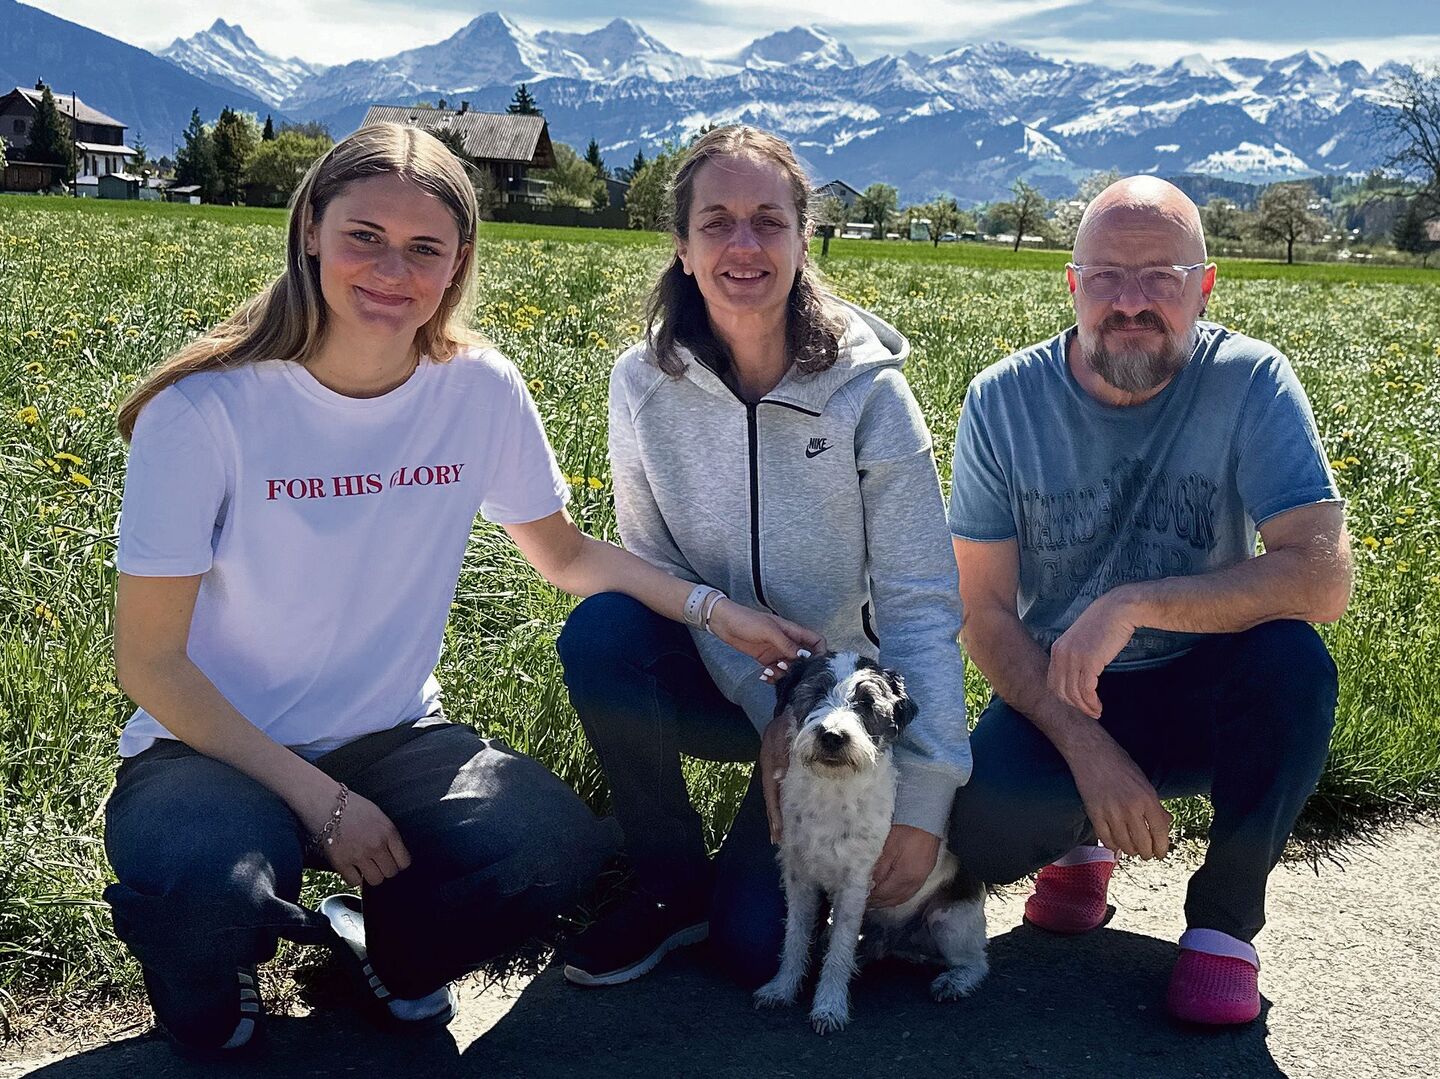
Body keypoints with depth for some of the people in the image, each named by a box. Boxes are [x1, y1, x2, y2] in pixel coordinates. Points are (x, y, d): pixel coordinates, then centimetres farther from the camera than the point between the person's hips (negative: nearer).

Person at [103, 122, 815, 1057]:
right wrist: (320, 799, -19)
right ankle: (211, 968, 5)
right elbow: (150, 661, -14)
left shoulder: (482, 391, -7)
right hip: (213, 747, -3)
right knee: (209, 893, -36)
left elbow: (566, 556, 8)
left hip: (393, 737, 3)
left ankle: (384, 939, 10)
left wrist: (713, 608, -7)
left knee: (560, 847, -25)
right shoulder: (206, 411, -18)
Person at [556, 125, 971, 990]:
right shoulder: (645, 384, -10)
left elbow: (921, 601, -16)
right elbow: (656, 567, -6)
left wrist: (924, 801, -23)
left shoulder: (867, 390, -16)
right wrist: (767, 705, -19)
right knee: (600, 631, -31)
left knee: (759, 945, -18)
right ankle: (673, 886, -6)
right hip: (715, 676, 2)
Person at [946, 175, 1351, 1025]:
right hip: (1056, 696, 1)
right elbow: (987, 614, -9)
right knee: (985, 831, -28)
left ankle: (1226, 917, -8)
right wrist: (1088, 749, -23)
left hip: (1203, 694, 0)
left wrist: (1133, 604, -33)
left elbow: (1325, 577, -26)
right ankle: (1080, 842, 13)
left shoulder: (1250, 382, -14)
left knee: (1291, 655, -33)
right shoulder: (1004, 402, -10)